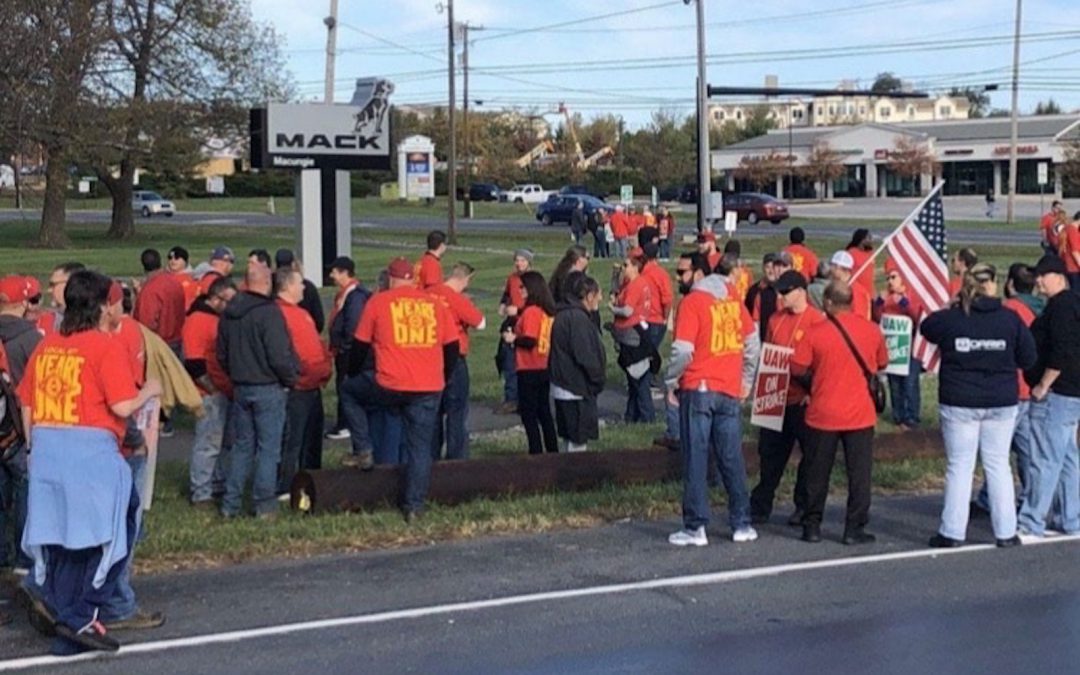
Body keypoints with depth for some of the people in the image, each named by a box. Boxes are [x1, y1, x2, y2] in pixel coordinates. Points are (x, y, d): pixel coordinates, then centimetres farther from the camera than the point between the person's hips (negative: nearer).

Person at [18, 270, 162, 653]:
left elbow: (26, 407, 14)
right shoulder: (106, 347, -7)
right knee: (106, 535, 8)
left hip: (45, 449, 6)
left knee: (57, 538, 12)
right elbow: (122, 406, -13)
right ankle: (80, 618, 3)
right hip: (91, 449, -6)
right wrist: (149, 392, 7)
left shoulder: (45, 346, 11)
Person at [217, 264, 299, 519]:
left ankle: (231, 504, 15)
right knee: (269, 448, 2)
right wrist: (291, 379, -5)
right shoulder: (269, 312, -18)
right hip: (269, 389, -7)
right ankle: (265, 505, 5)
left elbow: (222, 355, 14)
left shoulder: (229, 313, 6)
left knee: (242, 446, 14)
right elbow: (279, 356, -20)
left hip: (240, 389, 7)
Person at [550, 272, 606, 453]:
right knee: (578, 440, -4)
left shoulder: (564, 314, 12)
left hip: (565, 387, 10)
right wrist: (598, 379, -8)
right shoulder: (578, 318, -19)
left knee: (572, 437, 15)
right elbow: (585, 357, -22)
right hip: (576, 389, -10)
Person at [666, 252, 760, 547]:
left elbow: (683, 350, -15)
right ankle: (742, 524, 13)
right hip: (730, 390, 5)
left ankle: (696, 527, 1)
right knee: (732, 459, 10)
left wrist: (672, 381, -1)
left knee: (696, 459, 0)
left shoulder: (692, 301, -9)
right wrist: (746, 380, 21)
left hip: (698, 389, -5)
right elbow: (752, 342, 13)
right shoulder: (732, 298, 8)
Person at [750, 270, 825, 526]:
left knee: (810, 454, 5)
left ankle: (805, 508, 15)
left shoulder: (817, 320, -10)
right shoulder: (776, 320, 10)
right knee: (770, 452, 10)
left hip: (803, 400, -6)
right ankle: (760, 506, 16)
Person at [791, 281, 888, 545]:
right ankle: (854, 530, 7)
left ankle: (812, 527, 15)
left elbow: (797, 368, -6)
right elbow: (881, 364, 11)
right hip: (859, 414, 1)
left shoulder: (815, 333, -11)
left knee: (817, 473, 10)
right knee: (859, 473, 7)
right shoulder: (871, 330, -2)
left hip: (822, 414, -1)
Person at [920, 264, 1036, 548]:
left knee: (960, 465, 7)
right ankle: (1006, 532, 14)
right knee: (998, 464, 10)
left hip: (959, 403, -1)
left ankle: (952, 532, 9)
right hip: (1001, 402, 1)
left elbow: (926, 327, 12)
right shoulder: (1010, 319, -7)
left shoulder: (950, 319, -9)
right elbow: (1028, 358, -1)